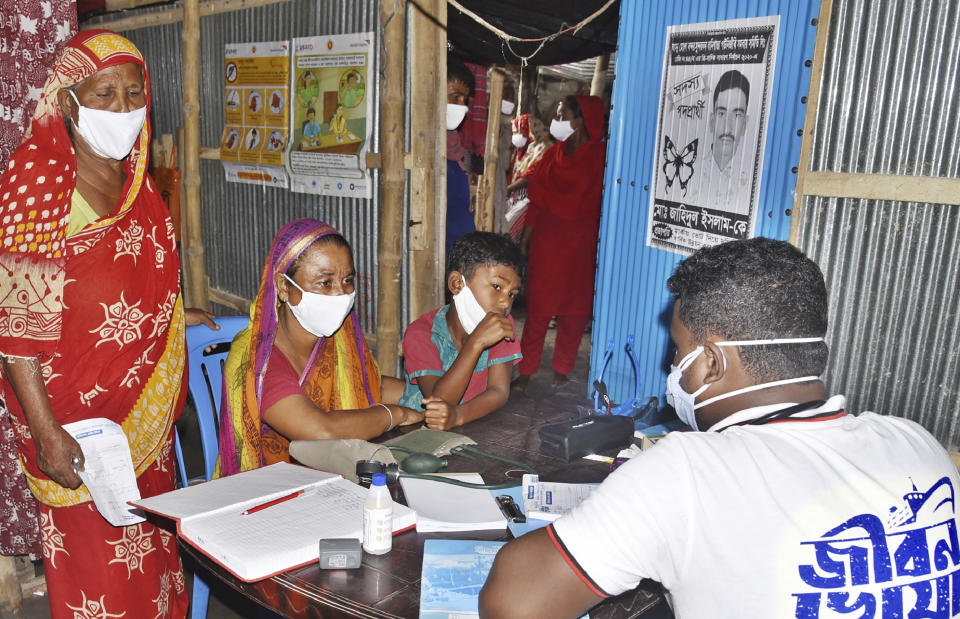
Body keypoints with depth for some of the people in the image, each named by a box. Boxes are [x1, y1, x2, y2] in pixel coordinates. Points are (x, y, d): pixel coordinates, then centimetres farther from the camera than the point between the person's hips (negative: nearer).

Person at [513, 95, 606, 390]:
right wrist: (526, 236, 7)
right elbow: (537, 197, 10)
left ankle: (561, 372, 22)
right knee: (537, 307, 4)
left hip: (580, 243, -3)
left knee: (574, 310, 7)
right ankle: (526, 371, 14)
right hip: (546, 240, 3)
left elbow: (604, 200, -8)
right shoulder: (553, 153, 8)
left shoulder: (600, 156, -7)